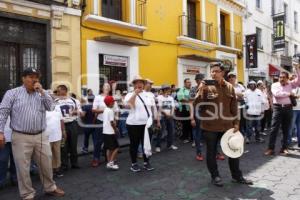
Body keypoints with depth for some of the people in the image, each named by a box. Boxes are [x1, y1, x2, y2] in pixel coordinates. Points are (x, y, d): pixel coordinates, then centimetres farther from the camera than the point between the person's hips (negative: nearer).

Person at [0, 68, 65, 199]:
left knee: (46, 164, 12)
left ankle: (50, 188, 32)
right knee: (23, 168, 6)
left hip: (41, 136, 3)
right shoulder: (12, 93, 1)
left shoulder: (41, 94, 11)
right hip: (21, 138, -3)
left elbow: (50, 107, -2)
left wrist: (41, 91, -7)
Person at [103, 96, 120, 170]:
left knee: (109, 148, 14)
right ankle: (111, 163, -4)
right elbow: (112, 122, -18)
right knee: (116, 147, -2)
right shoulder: (111, 111, -14)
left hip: (105, 132, 9)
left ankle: (109, 163, 19)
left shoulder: (105, 110, 12)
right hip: (111, 132, -9)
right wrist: (116, 130, -6)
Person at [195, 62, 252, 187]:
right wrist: (200, 91, -24)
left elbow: (234, 107, 10)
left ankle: (237, 176, 32)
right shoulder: (206, 87, -6)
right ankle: (215, 176, 25)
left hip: (227, 125, 4)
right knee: (211, 152, 7)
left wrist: (236, 123, 7)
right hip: (210, 126, -3)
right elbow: (197, 104, -10)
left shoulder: (229, 87, 5)